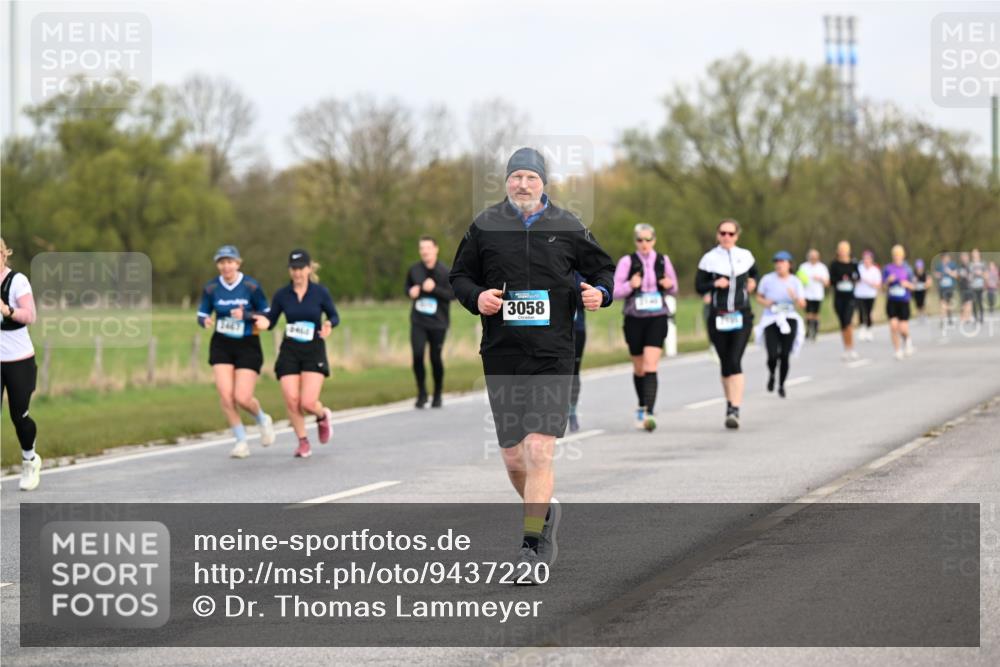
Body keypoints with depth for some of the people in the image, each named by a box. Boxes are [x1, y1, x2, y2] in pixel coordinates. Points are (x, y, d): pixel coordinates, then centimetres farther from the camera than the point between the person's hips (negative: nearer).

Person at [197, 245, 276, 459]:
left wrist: (246, 315, -21)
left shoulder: (251, 286, -10)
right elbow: (202, 314, 6)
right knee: (225, 395, -11)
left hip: (248, 347, -2)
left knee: (242, 398, -9)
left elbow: (267, 315, -3)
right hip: (221, 346, 2)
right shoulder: (211, 288, -3)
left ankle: (263, 419, 26)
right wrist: (206, 321, -18)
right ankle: (241, 441, 6)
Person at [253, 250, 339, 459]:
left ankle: (323, 416, 23)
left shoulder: (320, 292, -5)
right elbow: (271, 320, 7)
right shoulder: (281, 295, 0)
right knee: (291, 401, -7)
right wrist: (264, 322, -16)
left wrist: (328, 325, -17)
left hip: (314, 350, -2)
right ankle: (303, 441, 14)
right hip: (289, 352, 2)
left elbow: (334, 316, 5)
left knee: (308, 403, -13)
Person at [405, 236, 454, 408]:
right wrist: (411, 292, -4)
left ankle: (437, 395, 21)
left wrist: (434, 289, -21)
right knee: (417, 355, -13)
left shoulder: (444, 272, -6)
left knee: (436, 358, 3)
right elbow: (408, 287, 19)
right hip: (418, 322, 2)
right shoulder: (414, 270, 4)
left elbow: (452, 294, -9)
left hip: (437, 323, -2)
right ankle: (422, 393, 2)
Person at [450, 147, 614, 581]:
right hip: (502, 356, 2)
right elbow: (460, 276, 15)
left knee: (540, 452, -13)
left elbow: (603, 268, 17)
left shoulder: (567, 228, 4)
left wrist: (599, 292, -5)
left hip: (553, 358, -2)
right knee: (512, 455, 8)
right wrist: (475, 297, -6)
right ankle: (544, 512, 37)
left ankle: (532, 547, -10)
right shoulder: (485, 227, 6)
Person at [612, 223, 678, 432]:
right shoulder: (627, 262, -1)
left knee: (651, 366, -16)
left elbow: (673, 288, 16)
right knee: (639, 368, 12)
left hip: (657, 318, 0)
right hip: (634, 319, 1)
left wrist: (669, 285, -7)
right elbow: (615, 291, -2)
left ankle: (648, 413, -22)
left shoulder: (663, 261, 5)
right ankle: (642, 406, 35)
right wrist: (630, 285, -20)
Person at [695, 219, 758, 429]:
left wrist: (752, 283, 10)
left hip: (741, 316, -1)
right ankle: (730, 402, 29)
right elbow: (699, 286, 1)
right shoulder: (709, 259, 0)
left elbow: (754, 273, 28)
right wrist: (715, 284, -15)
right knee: (725, 363, 8)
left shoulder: (745, 256, 7)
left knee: (735, 362, -14)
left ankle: (735, 410, -21)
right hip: (718, 317, 1)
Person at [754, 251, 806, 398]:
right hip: (770, 321, -1)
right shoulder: (768, 279, -2)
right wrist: (765, 302, -11)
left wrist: (795, 297, -20)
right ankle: (771, 375, 21)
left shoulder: (795, 282, 2)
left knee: (785, 356, -3)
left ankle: (781, 385, 17)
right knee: (773, 355, -13)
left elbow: (802, 304, 0)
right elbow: (759, 297, 11)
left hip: (789, 321, 1)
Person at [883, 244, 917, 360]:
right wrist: (888, 281, -15)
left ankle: (907, 339, 31)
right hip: (891, 301, 1)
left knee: (903, 328, -5)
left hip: (904, 301, -1)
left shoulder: (907, 268, 2)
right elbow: (884, 287, 5)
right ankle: (898, 350, 2)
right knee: (893, 326, -12)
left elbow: (912, 286, 6)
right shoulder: (888, 268, 3)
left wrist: (907, 284, -15)